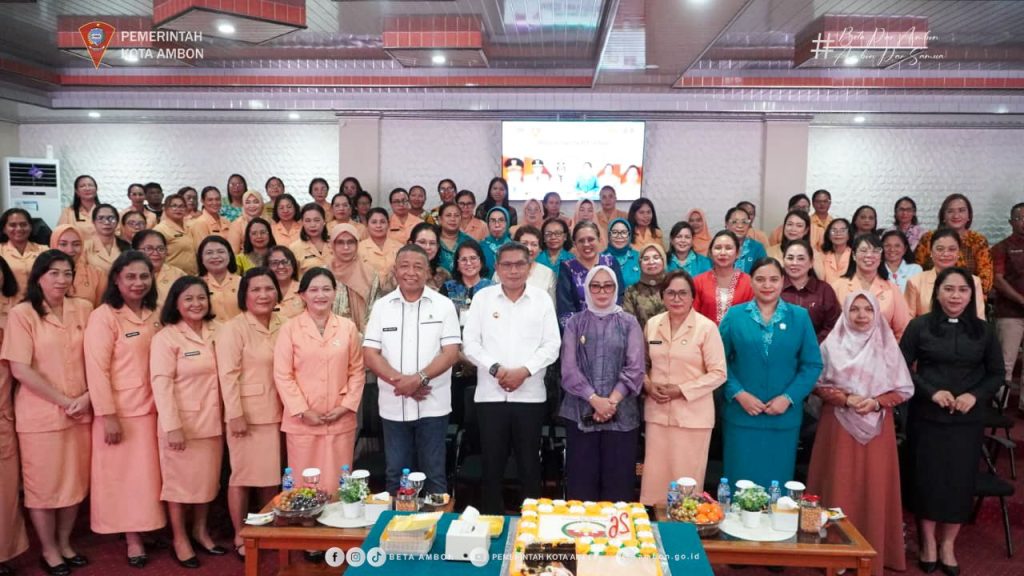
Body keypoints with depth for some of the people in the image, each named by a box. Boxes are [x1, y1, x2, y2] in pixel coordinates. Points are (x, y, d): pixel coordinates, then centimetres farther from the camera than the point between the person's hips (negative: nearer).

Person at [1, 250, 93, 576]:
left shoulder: (83, 309, 5)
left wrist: (87, 396, -7)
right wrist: (63, 401, -12)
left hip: (81, 411, 4)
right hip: (41, 414, -4)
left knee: (76, 481, 12)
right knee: (43, 484, 8)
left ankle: (65, 543, 30)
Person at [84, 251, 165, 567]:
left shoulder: (154, 315, 8)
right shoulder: (104, 316, -10)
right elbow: (96, 369, -14)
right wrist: (107, 415, -18)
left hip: (151, 408, 6)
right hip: (120, 410, -5)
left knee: (146, 472, 13)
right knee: (121, 473, 5)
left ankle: (143, 531, 25)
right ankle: (132, 537, 16)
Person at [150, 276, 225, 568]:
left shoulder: (214, 333, 5)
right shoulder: (166, 337, -9)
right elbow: (161, 384, -15)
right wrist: (172, 426, -20)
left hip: (211, 420, 5)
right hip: (182, 422, -5)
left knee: (208, 478, 14)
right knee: (180, 480, 7)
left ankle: (200, 531, 31)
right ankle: (180, 539, 23)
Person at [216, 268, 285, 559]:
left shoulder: (282, 326, 7)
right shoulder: (232, 328, -9)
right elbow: (228, 375, -14)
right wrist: (235, 414, -18)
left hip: (275, 412, 5)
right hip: (246, 413, -5)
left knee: (273, 473, 13)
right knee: (243, 474, 4)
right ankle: (240, 537, 18)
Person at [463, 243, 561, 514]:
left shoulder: (542, 299, 4)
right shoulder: (482, 298, 4)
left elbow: (552, 345, 0)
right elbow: (470, 343, 0)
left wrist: (524, 371, -13)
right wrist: (495, 368, -13)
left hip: (530, 395, 0)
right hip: (490, 394, 0)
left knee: (529, 464, 8)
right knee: (492, 464, 8)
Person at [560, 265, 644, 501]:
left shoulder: (629, 323, 6)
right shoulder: (575, 323, 7)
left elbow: (635, 369, -2)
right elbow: (569, 369, -2)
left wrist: (612, 401, -13)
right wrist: (594, 399, -13)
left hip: (621, 413, 0)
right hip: (581, 412, 0)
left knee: (618, 479, 3)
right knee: (581, 478, 2)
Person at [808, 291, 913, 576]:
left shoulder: (888, 346, 2)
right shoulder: (831, 345, -2)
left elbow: (904, 389, 4)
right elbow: (818, 384, -1)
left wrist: (876, 402, -12)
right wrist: (845, 398, -15)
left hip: (877, 426, 1)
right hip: (839, 425, -1)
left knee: (874, 488, 4)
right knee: (839, 487, 2)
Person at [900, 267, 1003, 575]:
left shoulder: (982, 330, 3)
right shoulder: (920, 326, -4)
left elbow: (996, 374, 7)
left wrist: (976, 395, -10)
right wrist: (931, 392, -16)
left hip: (968, 420, 2)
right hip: (927, 417, -2)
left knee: (961, 481, 6)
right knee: (928, 478, 6)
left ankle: (947, 543, 25)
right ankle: (928, 541, 25)